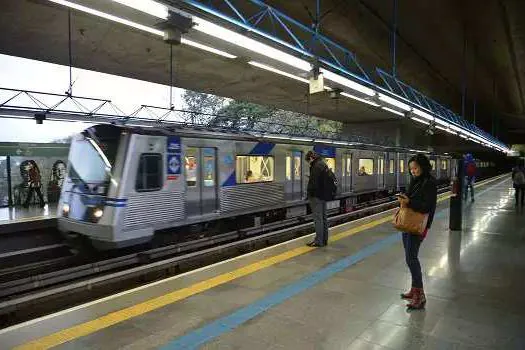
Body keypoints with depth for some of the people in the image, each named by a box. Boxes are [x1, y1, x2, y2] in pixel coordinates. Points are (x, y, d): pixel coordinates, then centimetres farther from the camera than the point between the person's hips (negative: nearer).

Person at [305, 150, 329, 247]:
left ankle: (319, 241, 1)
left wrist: (309, 193, -12)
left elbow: (313, 182, -23)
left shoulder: (316, 166, -18)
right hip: (324, 195, 10)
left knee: (318, 218, -4)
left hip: (316, 196, -10)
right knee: (323, 217, 15)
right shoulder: (323, 164, 14)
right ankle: (324, 239, 23)